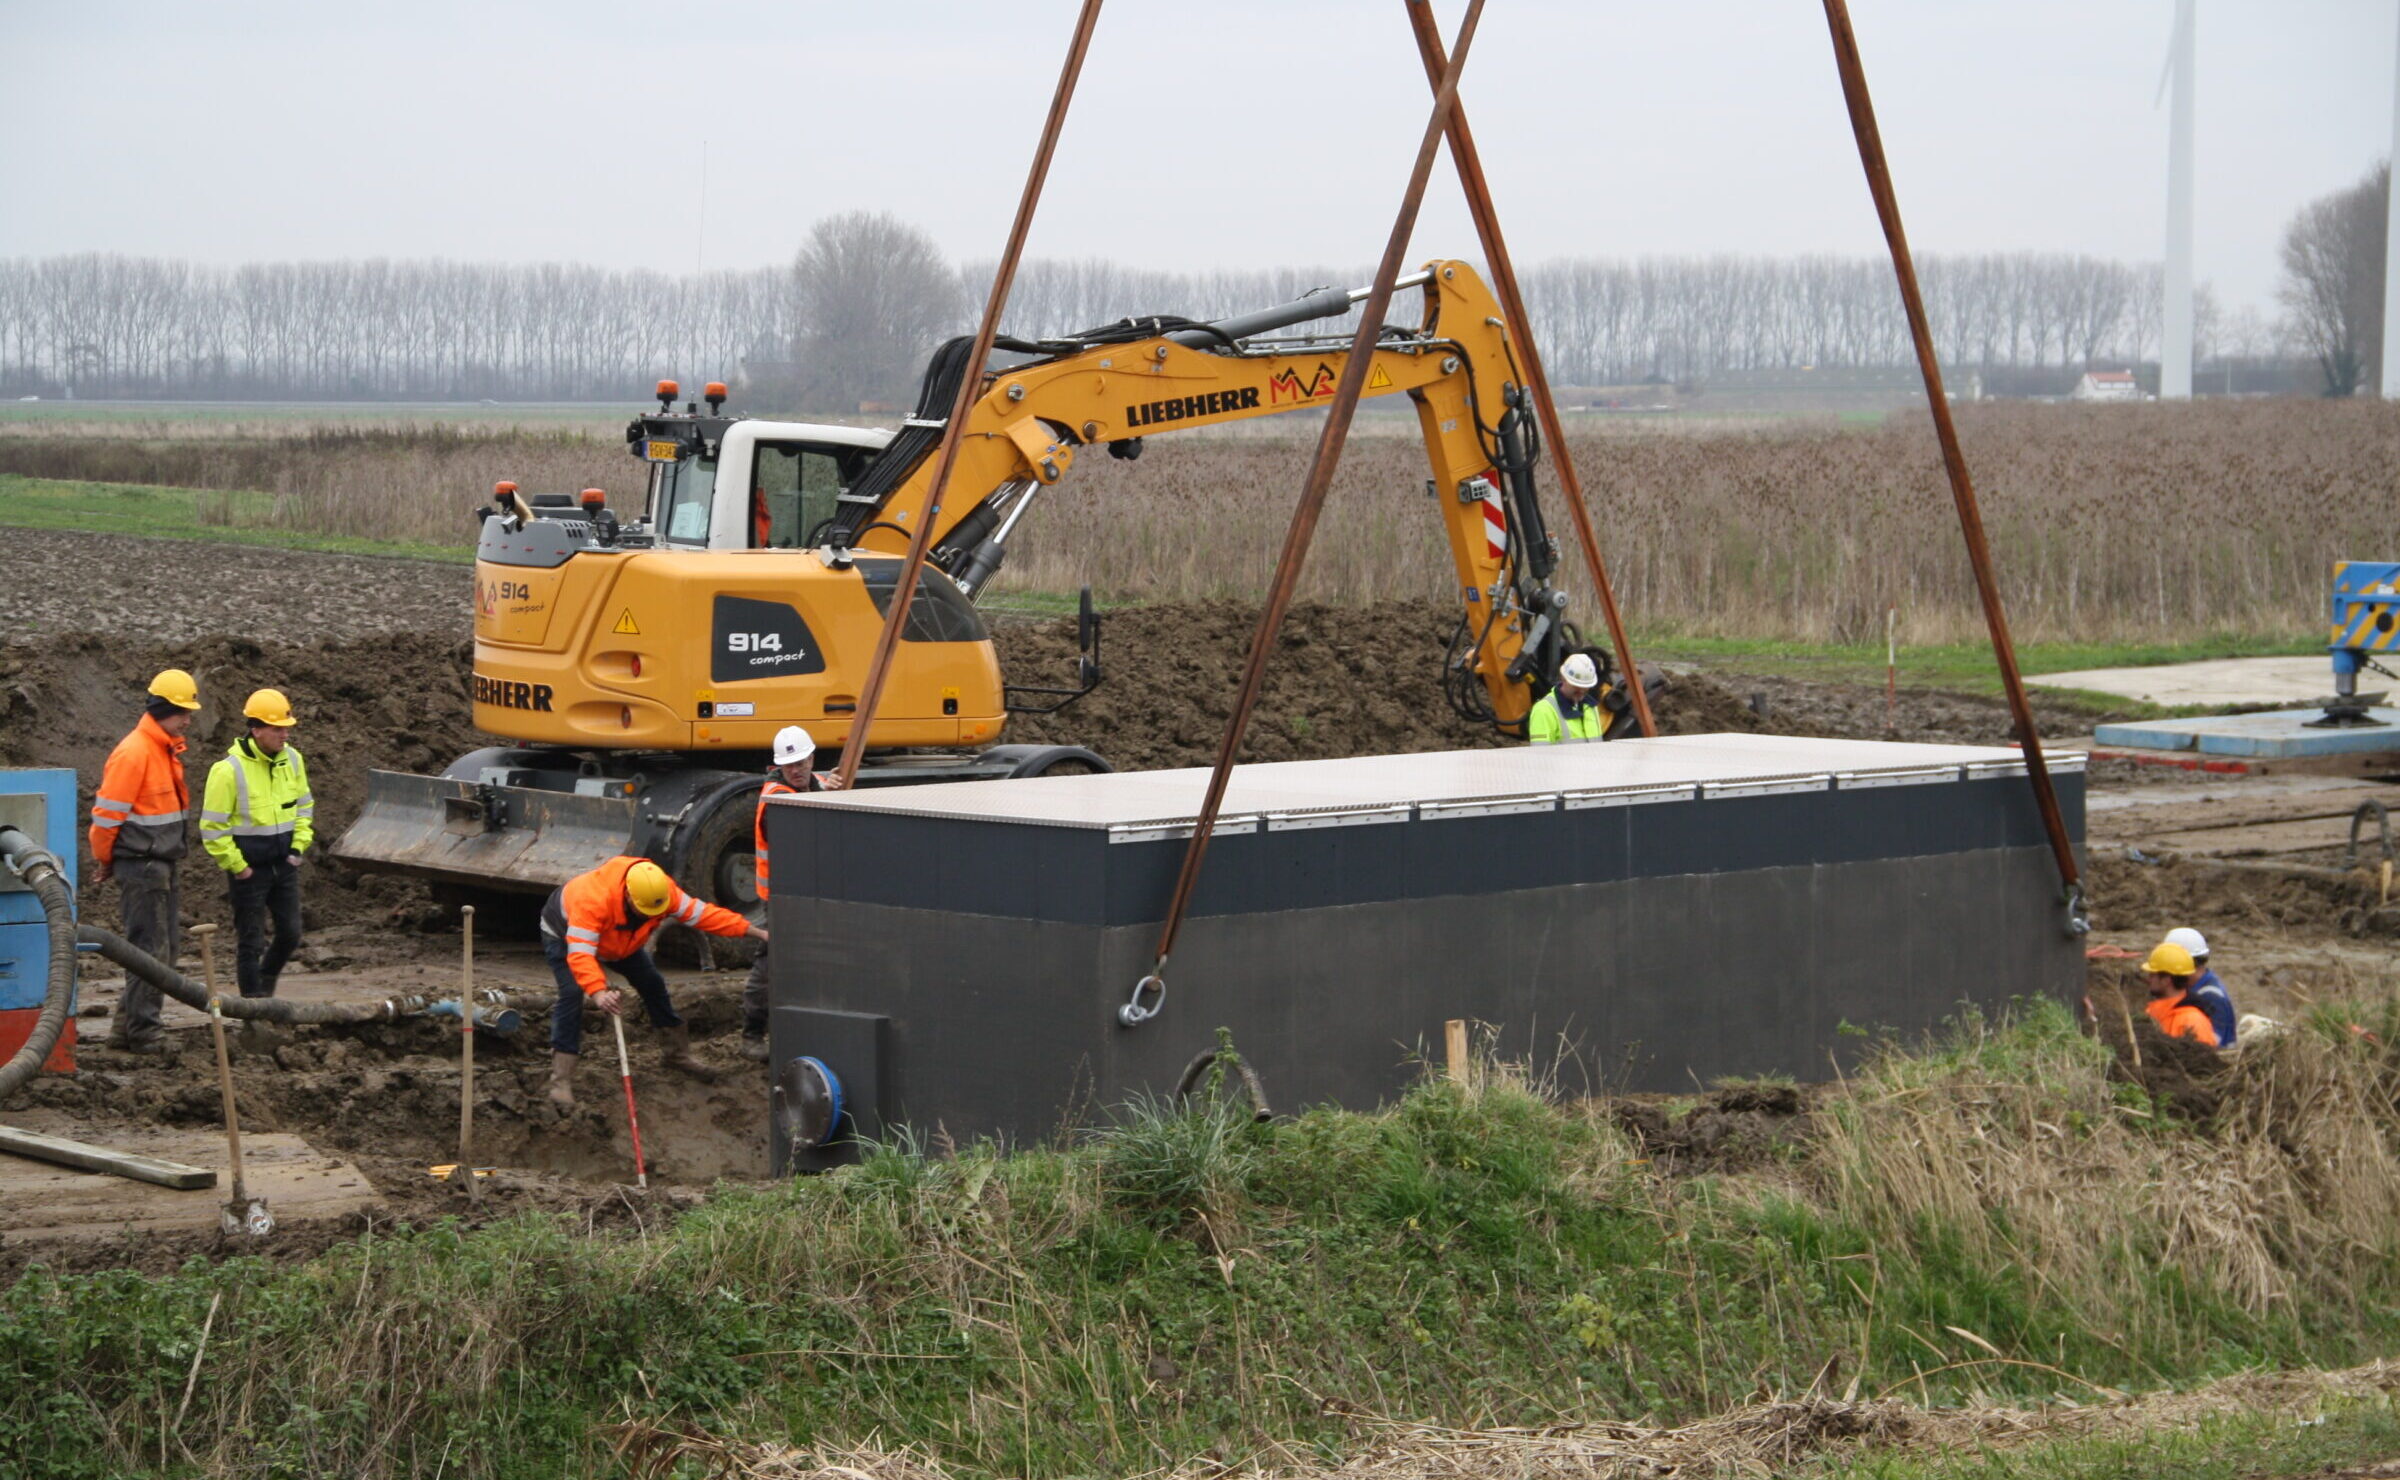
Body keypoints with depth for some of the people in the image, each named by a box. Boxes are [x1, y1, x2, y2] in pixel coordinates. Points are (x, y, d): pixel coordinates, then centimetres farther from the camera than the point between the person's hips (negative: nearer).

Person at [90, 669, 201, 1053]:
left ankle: (128, 1025, 20)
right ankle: (142, 1032, 1)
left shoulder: (167, 750, 12)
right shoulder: (133, 752, -18)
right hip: (140, 866, -10)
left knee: (167, 945, 13)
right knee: (150, 949, -6)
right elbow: (108, 812, -16)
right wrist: (105, 859, -4)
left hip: (162, 864, 10)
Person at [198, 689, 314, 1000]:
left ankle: (266, 983, 36)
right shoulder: (229, 770, -18)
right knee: (250, 941, 2)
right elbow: (213, 827, -14)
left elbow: (304, 806, 16)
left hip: (283, 863, 6)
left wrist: (299, 846, 6)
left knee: (290, 933, 11)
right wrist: (236, 866, -12)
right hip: (249, 868, -6)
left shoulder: (292, 759, 2)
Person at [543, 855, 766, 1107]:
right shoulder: (593, 899, -48)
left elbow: (703, 914, -22)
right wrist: (597, 992, -68)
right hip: (564, 933, -6)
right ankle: (561, 1081, -27)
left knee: (653, 984, 5)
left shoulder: (663, 892, -29)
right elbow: (580, 953, -53)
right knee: (572, 993, -26)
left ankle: (679, 1054, 24)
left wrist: (755, 932, -25)